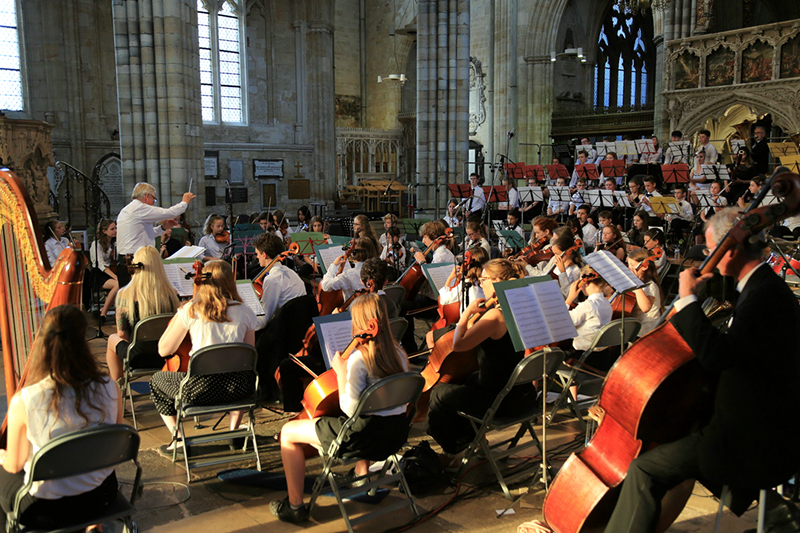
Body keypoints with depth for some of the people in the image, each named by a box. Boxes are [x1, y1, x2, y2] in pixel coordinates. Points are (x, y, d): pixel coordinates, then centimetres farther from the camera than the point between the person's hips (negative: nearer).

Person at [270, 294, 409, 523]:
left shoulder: (359, 359, -20)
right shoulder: (399, 354, 2)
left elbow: (350, 410, -21)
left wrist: (341, 372, -15)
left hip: (368, 436, -8)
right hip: (397, 433, 8)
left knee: (288, 432, 6)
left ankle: (294, 506, 12)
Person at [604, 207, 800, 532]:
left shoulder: (765, 295, -22)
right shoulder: (762, 287, 11)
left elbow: (716, 354, -35)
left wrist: (687, 298, -25)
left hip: (753, 438, -11)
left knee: (645, 469, -16)